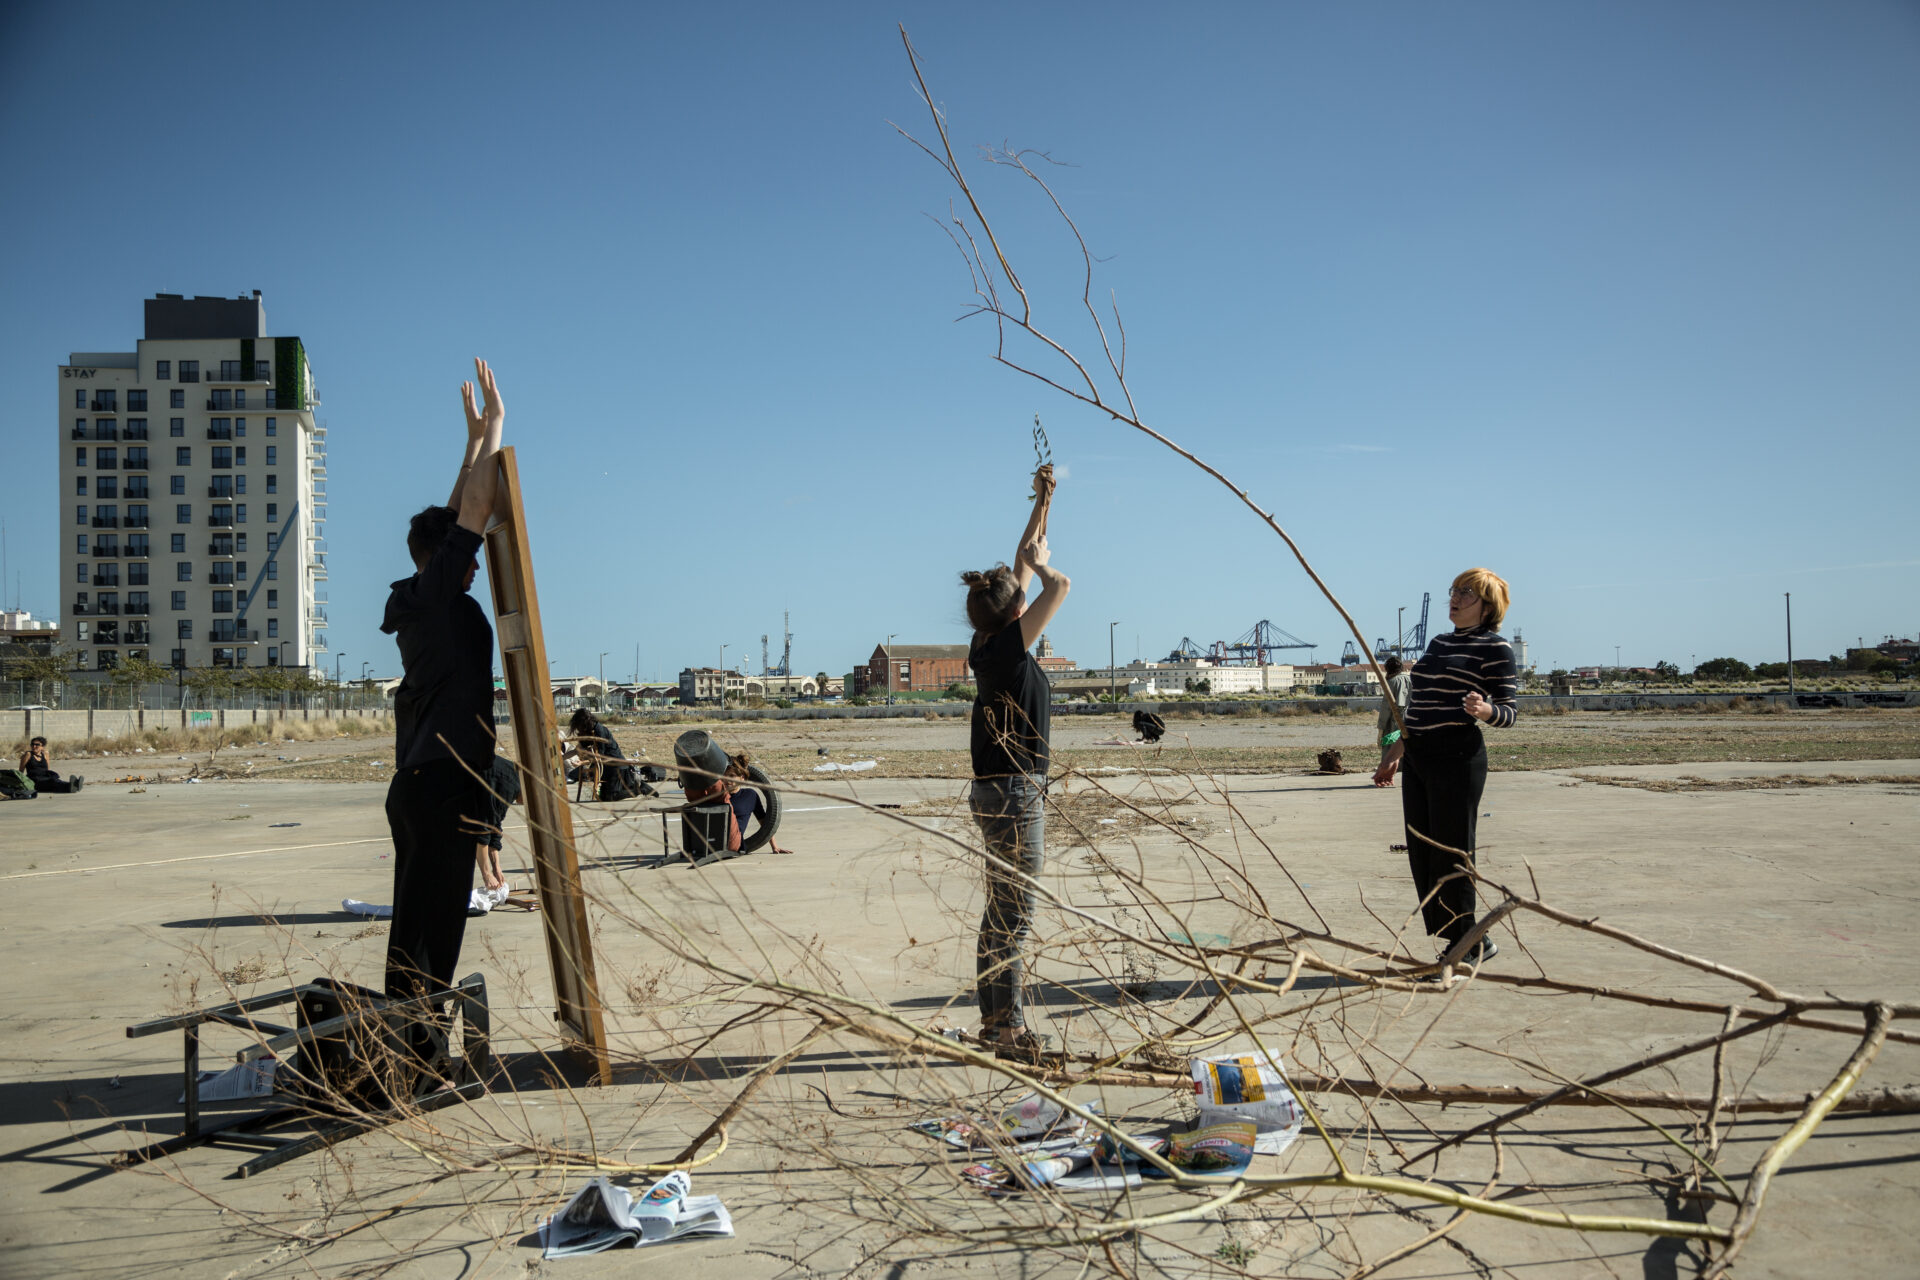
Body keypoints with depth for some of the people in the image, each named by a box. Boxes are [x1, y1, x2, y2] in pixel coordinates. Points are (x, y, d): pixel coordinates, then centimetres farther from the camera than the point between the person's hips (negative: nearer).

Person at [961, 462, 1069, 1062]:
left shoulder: (989, 644, 8)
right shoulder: (1007, 647, -15)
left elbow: (1022, 566, 18)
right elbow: (1058, 584, -19)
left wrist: (1043, 505, 24)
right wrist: (1039, 561, 3)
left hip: (999, 789, 10)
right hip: (1014, 792, -10)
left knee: (1002, 910, 15)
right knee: (1015, 912, -5)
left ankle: (995, 1020, 22)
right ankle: (1008, 1029, 0)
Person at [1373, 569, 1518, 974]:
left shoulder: (1495, 647, -4)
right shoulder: (1439, 644, 19)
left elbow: (1509, 711, -8)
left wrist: (1485, 710, -29)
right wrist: (1397, 751, 22)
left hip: (1457, 758, -8)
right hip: (1418, 758, 8)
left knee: (1450, 856, -5)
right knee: (1421, 855, 8)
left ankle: (1468, 946, 8)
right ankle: (1465, 942, 18)